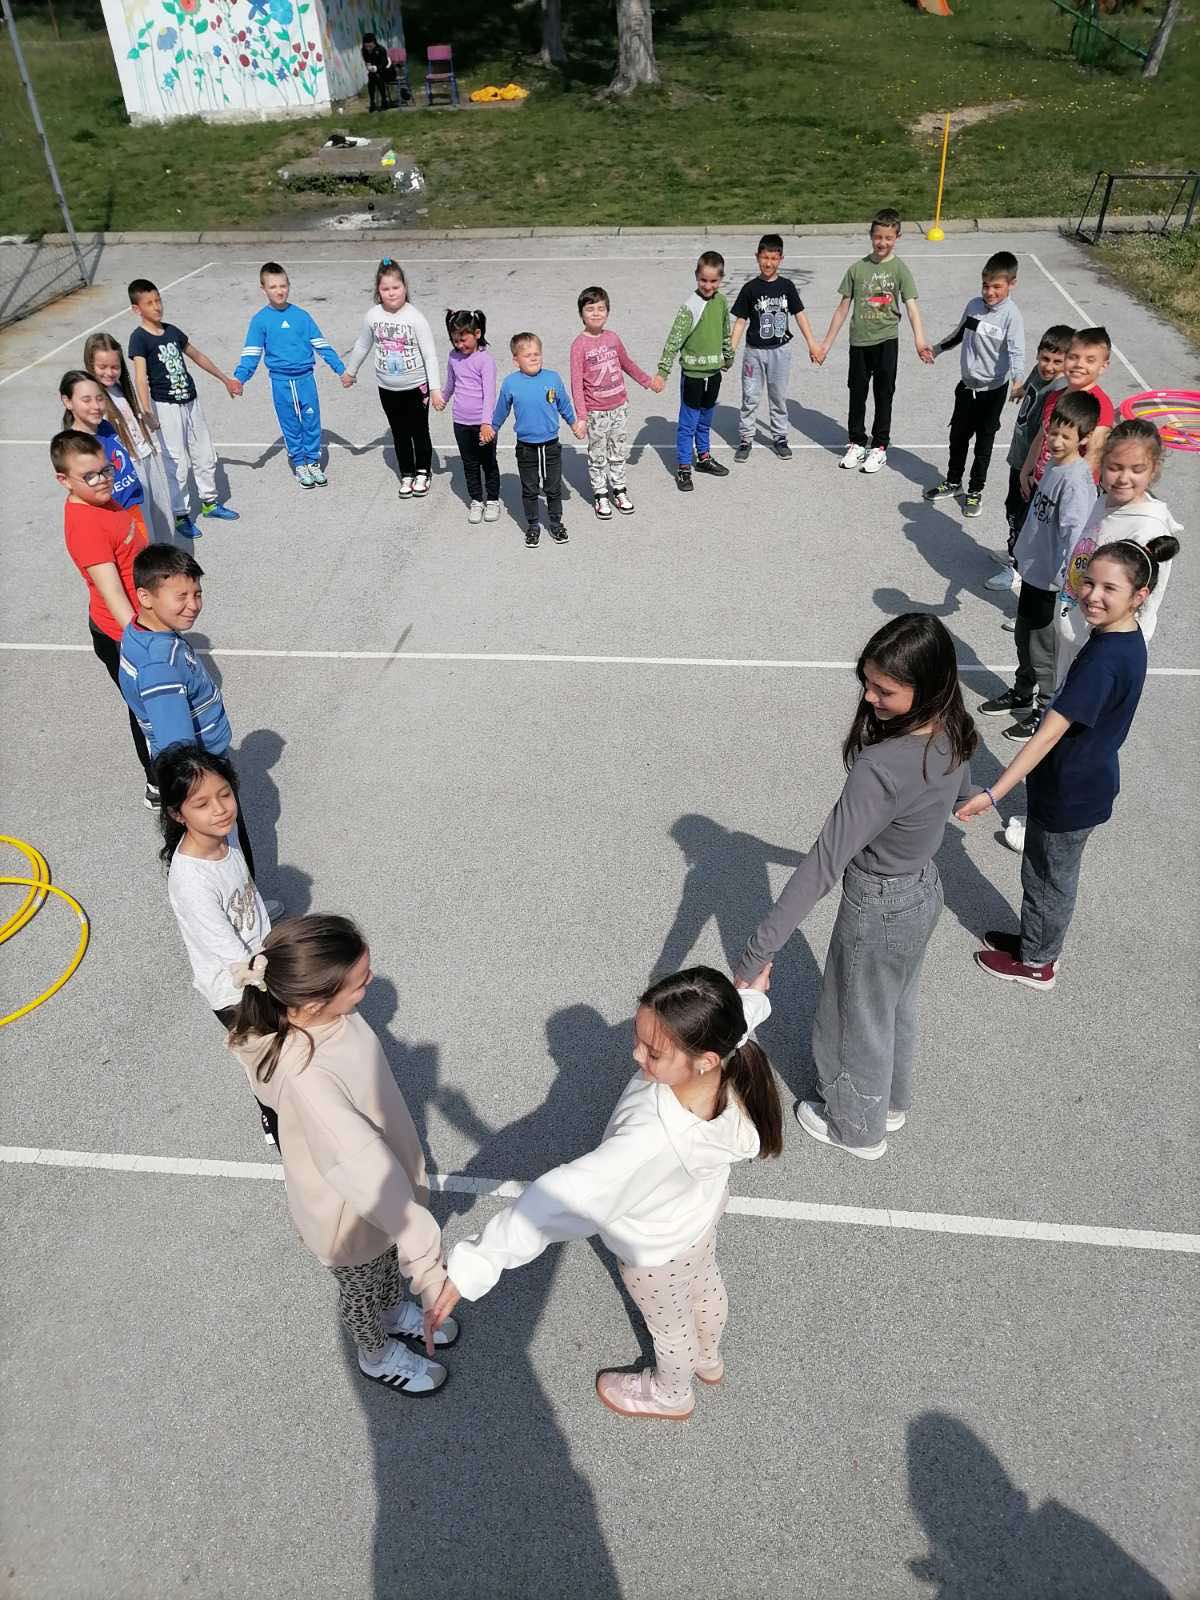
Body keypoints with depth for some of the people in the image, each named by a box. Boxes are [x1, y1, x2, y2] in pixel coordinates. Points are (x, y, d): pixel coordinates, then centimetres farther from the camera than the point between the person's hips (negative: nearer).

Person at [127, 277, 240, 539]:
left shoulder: (172, 330, 7)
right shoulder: (139, 338, -13)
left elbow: (197, 356, 22)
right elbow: (140, 376, -25)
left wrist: (225, 379, 28)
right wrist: (146, 411, -39)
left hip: (191, 401, 7)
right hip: (166, 406, -7)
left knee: (206, 455, 16)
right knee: (177, 463, -2)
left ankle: (210, 502, 35)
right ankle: (181, 515, 11)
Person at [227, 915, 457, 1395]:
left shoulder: (315, 1010, -22)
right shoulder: (308, 1080, -46)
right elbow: (365, 1171, -51)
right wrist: (428, 1266, -53)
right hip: (350, 1212, -6)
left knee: (389, 1264, 35)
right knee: (363, 1288, 27)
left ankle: (396, 1312, 66)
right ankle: (378, 1356, 58)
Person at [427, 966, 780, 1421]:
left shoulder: (654, 1140, -53)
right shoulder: (728, 1059, -33)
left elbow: (567, 1195, -53)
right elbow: (738, 1016, -7)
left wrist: (474, 1263, -49)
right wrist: (752, 997, 18)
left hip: (657, 1250, -6)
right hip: (703, 1209, 6)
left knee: (668, 1323, 28)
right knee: (705, 1285, 36)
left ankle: (671, 1396, 62)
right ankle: (708, 1359, 69)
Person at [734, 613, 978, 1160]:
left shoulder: (880, 767, -38)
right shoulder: (951, 731, -12)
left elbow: (822, 865, -39)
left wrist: (756, 953, -37)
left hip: (878, 910, -8)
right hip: (924, 890, 8)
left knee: (855, 1023, 19)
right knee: (895, 1009, 31)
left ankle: (858, 1129, 45)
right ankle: (891, 1102, 56)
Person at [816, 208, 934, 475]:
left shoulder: (899, 268, -4)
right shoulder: (857, 268, 2)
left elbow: (911, 306, -13)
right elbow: (843, 307, 6)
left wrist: (920, 340, -29)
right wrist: (826, 344, 5)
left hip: (886, 340, -2)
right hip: (859, 341, 2)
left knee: (884, 395, 5)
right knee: (857, 393, 10)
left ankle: (879, 447, 16)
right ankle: (857, 443, 25)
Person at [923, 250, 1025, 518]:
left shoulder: (1011, 315, -19)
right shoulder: (974, 305, -2)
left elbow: (1016, 351, -28)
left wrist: (1017, 381, -44)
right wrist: (937, 349, 26)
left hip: (993, 389, -5)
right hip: (967, 384, 5)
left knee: (984, 440, 7)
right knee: (958, 435, 16)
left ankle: (976, 490, 22)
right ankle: (953, 481, 35)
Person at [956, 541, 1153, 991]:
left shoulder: (1103, 661, -32)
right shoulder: (1123, 638, -1)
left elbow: (1048, 735, -36)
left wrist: (993, 794, -38)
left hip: (1072, 793, -9)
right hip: (1083, 779, 9)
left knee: (1049, 878, 13)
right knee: (1046, 872, 26)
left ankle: (1036, 963, 35)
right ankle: (1036, 941, 46)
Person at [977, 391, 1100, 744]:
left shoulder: (1077, 481, -23)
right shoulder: (1055, 465, 3)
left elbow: (1074, 536, -30)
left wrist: (1067, 585, -35)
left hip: (1053, 582, -9)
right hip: (1034, 570, 9)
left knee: (1042, 649, 5)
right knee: (1024, 638, 23)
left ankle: (1047, 710, 22)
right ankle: (1021, 694, 42)